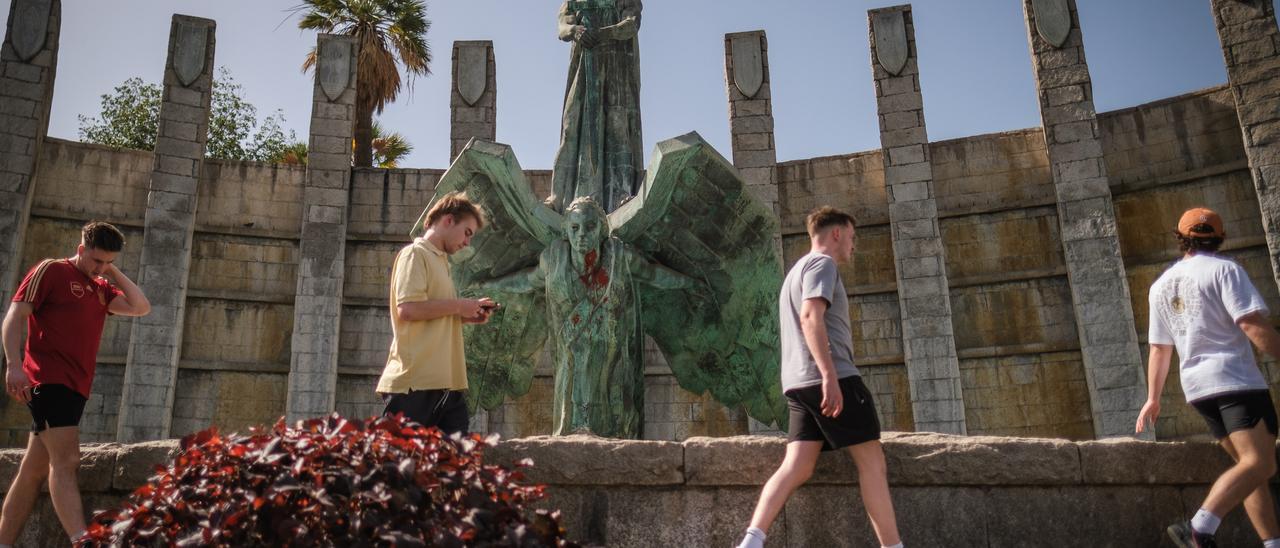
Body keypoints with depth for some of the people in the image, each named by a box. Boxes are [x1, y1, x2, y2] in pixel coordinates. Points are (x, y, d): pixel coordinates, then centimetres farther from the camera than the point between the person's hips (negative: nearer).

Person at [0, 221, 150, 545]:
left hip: (75, 386, 8)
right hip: (48, 380, -8)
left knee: (34, 470, 9)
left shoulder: (101, 287, 19)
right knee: (66, 461, -19)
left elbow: (141, 308, 9)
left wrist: (113, 273, 8)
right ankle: (82, 540, -29)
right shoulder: (51, 270, -1)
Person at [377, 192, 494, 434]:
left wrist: (465, 316, 9)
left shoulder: (440, 261, 22)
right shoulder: (415, 254, -4)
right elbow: (407, 309, -18)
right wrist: (459, 305, -9)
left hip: (446, 382, 9)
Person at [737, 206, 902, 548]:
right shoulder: (822, 263, -2)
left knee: (797, 467, -2)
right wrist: (829, 374, -26)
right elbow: (811, 317, -18)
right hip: (830, 378, -9)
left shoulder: (797, 270, 30)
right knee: (872, 460, -2)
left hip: (799, 382, 9)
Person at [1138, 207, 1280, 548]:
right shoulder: (1224, 269, -3)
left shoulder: (1160, 286, 15)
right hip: (1236, 378, -7)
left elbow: (1159, 349, 18)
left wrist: (1153, 398, 22)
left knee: (1249, 463, 15)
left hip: (1196, 385, 7)